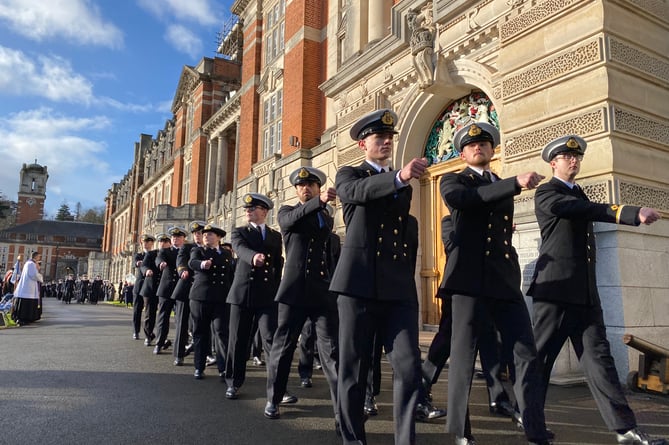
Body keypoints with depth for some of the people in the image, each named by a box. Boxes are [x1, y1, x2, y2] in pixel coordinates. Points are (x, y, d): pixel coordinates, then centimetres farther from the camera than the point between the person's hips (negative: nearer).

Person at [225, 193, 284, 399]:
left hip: (267, 296, 0)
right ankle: (234, 383, 21)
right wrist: (253, 256, -38)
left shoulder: (276, 236, 13)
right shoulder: (239, 232, 7)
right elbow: (241, 249, -16)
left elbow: (278, 266, 13)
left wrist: (275, 291, 5)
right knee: (238, 340, 7)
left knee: (271, 339, -8)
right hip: (242, 293, 0)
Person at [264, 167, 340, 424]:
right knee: (283, 346, 7)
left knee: (332, 350, -3)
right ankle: (273, 400, 25)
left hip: (323, 291, 2)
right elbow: (292, 219, -20)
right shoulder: (287, 212, 6)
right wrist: (319, 201, -36)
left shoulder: (327, 218, 17)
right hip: (294, 290, -2)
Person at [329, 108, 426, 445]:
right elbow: (357, 192, -18)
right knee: (353, 368, 4)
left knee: (409, 368, -4)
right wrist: (399, 177, -34)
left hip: (399, 288, 4)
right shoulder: (349, 175, 8)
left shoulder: (403, 186, 22)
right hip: (359, 283, -3)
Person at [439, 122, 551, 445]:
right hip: (470, 278, -5)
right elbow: (461, 199, -19)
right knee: (464, 356, 0)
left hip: (506, 280, 5)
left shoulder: (504, 187, 22)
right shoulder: (452, 181, 6)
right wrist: (516, 183, -24)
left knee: (526, 355, 0)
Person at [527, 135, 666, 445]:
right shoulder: (546, 193, -5)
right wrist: (633, 213, -29)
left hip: (585, 291, 7)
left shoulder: (578, 193, 21)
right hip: (556, 288, -7)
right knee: (540, 355, 1)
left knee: (598, 357, 4)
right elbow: (589, 210, -20)